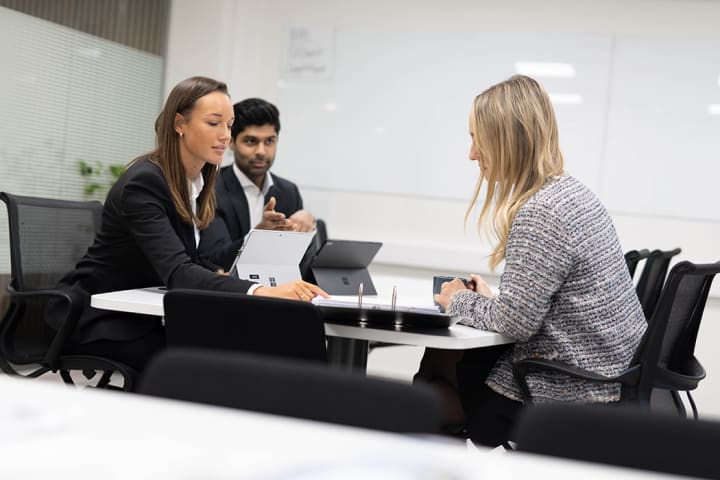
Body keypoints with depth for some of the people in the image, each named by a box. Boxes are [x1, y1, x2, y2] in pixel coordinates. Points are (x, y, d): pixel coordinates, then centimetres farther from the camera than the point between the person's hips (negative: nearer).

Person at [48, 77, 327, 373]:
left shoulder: (198, 181, 3)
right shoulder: (143, 182, -23)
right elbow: (176, 272, -36)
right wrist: (262, 291, -49)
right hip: (100, 317, -7)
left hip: (144, 313, 8)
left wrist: (219, 275, -11)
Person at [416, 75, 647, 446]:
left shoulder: (539, 214, -23)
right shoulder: (571, 192, 7)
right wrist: (488, 297, 8)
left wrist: (459, 301, -5)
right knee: (439, 358, 17)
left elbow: (516, 322, -22)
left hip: (575, 393, -9)